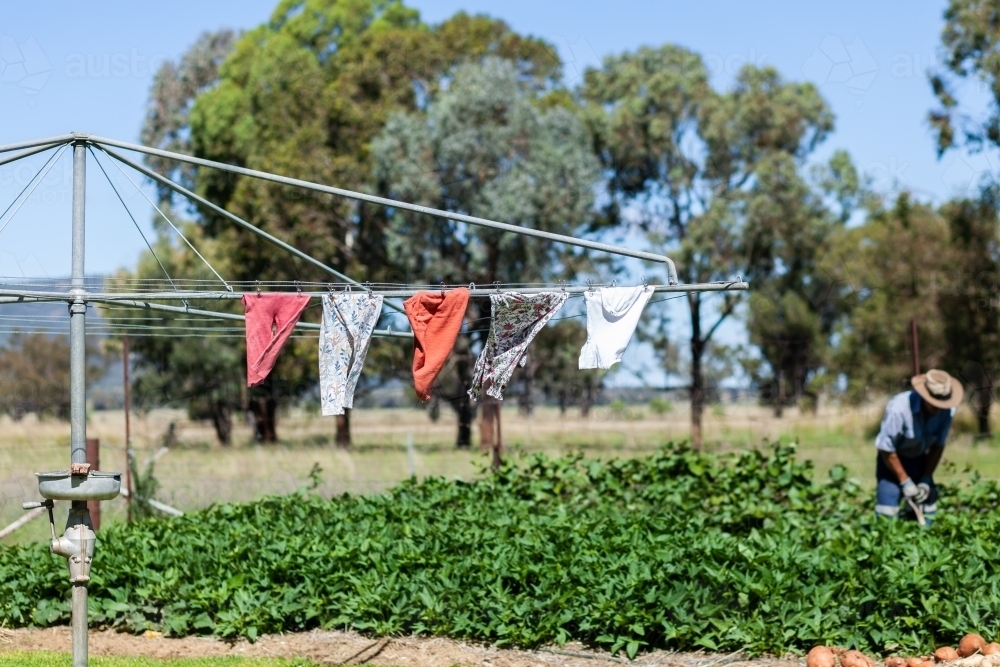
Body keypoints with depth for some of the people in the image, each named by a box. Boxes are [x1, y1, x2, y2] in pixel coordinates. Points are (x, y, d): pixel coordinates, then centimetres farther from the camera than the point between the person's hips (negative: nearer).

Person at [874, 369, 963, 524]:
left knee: (926, 508, -2)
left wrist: (926, 480, -9)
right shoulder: (899, 408, -32)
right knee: (888, 513, -16)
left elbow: (938, 446, -3)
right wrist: (905, 482, -18)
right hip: (892, 459, -4)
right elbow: (886, 449, -22)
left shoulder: (947, 410, -18)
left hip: (919, 459, 5)